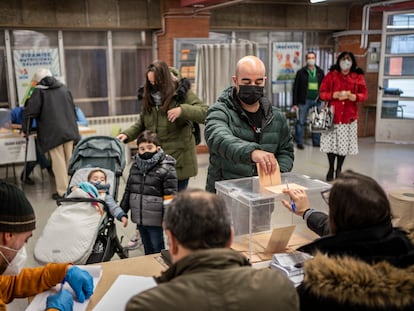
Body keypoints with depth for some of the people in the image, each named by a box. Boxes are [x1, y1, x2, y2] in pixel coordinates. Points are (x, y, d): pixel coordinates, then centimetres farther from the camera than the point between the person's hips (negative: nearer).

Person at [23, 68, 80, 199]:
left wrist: (25, 129, 7)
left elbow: (30, 112, -6)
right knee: (70, 160, 10)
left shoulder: (39, 91, -1)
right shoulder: (63, 88, 15)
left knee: (59, 162, -1)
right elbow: (73, 109, 22)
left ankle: (63, 191, 2)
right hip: (70, 130, 5)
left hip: (53, 133, -5)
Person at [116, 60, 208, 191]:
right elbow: (142, 123, 17)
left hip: (179, 161, -4)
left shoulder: (182, 93, -7)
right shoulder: (149, 97, 9)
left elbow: (206, 113, -15)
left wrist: (182, 110, -28)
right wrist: (127, 134, 1)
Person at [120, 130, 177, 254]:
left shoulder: (167, 169, -13)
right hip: (139, 219, 6)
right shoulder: (135, 166, 7)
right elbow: (128, 190, 16)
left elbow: (170, 197, -14)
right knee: (148, 251, 20)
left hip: (157, 221, -6)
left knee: (158, 251, 6)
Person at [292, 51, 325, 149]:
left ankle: (317, 142, 18)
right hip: (304, 100, -3)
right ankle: (299, 142, 8)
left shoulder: (320, 72, 8)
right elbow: (296, 88, -1)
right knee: (301, 122, 0)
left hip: (317, 101, 3)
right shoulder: (301, 72, 0)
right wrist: (295, 103, -6)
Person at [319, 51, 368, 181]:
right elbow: (322, 93, 0)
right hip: (332, 115, -1)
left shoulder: (358, 77, 6)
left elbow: (364, 94, 4)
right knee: (331, 142, -2)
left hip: (349, 116, 1)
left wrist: (353, 96, -16)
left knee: (344, 143, 3)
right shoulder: (331, 75, 3)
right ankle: (331, 168, 14)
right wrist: (335, 95, -16)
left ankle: (339, 169, 18)